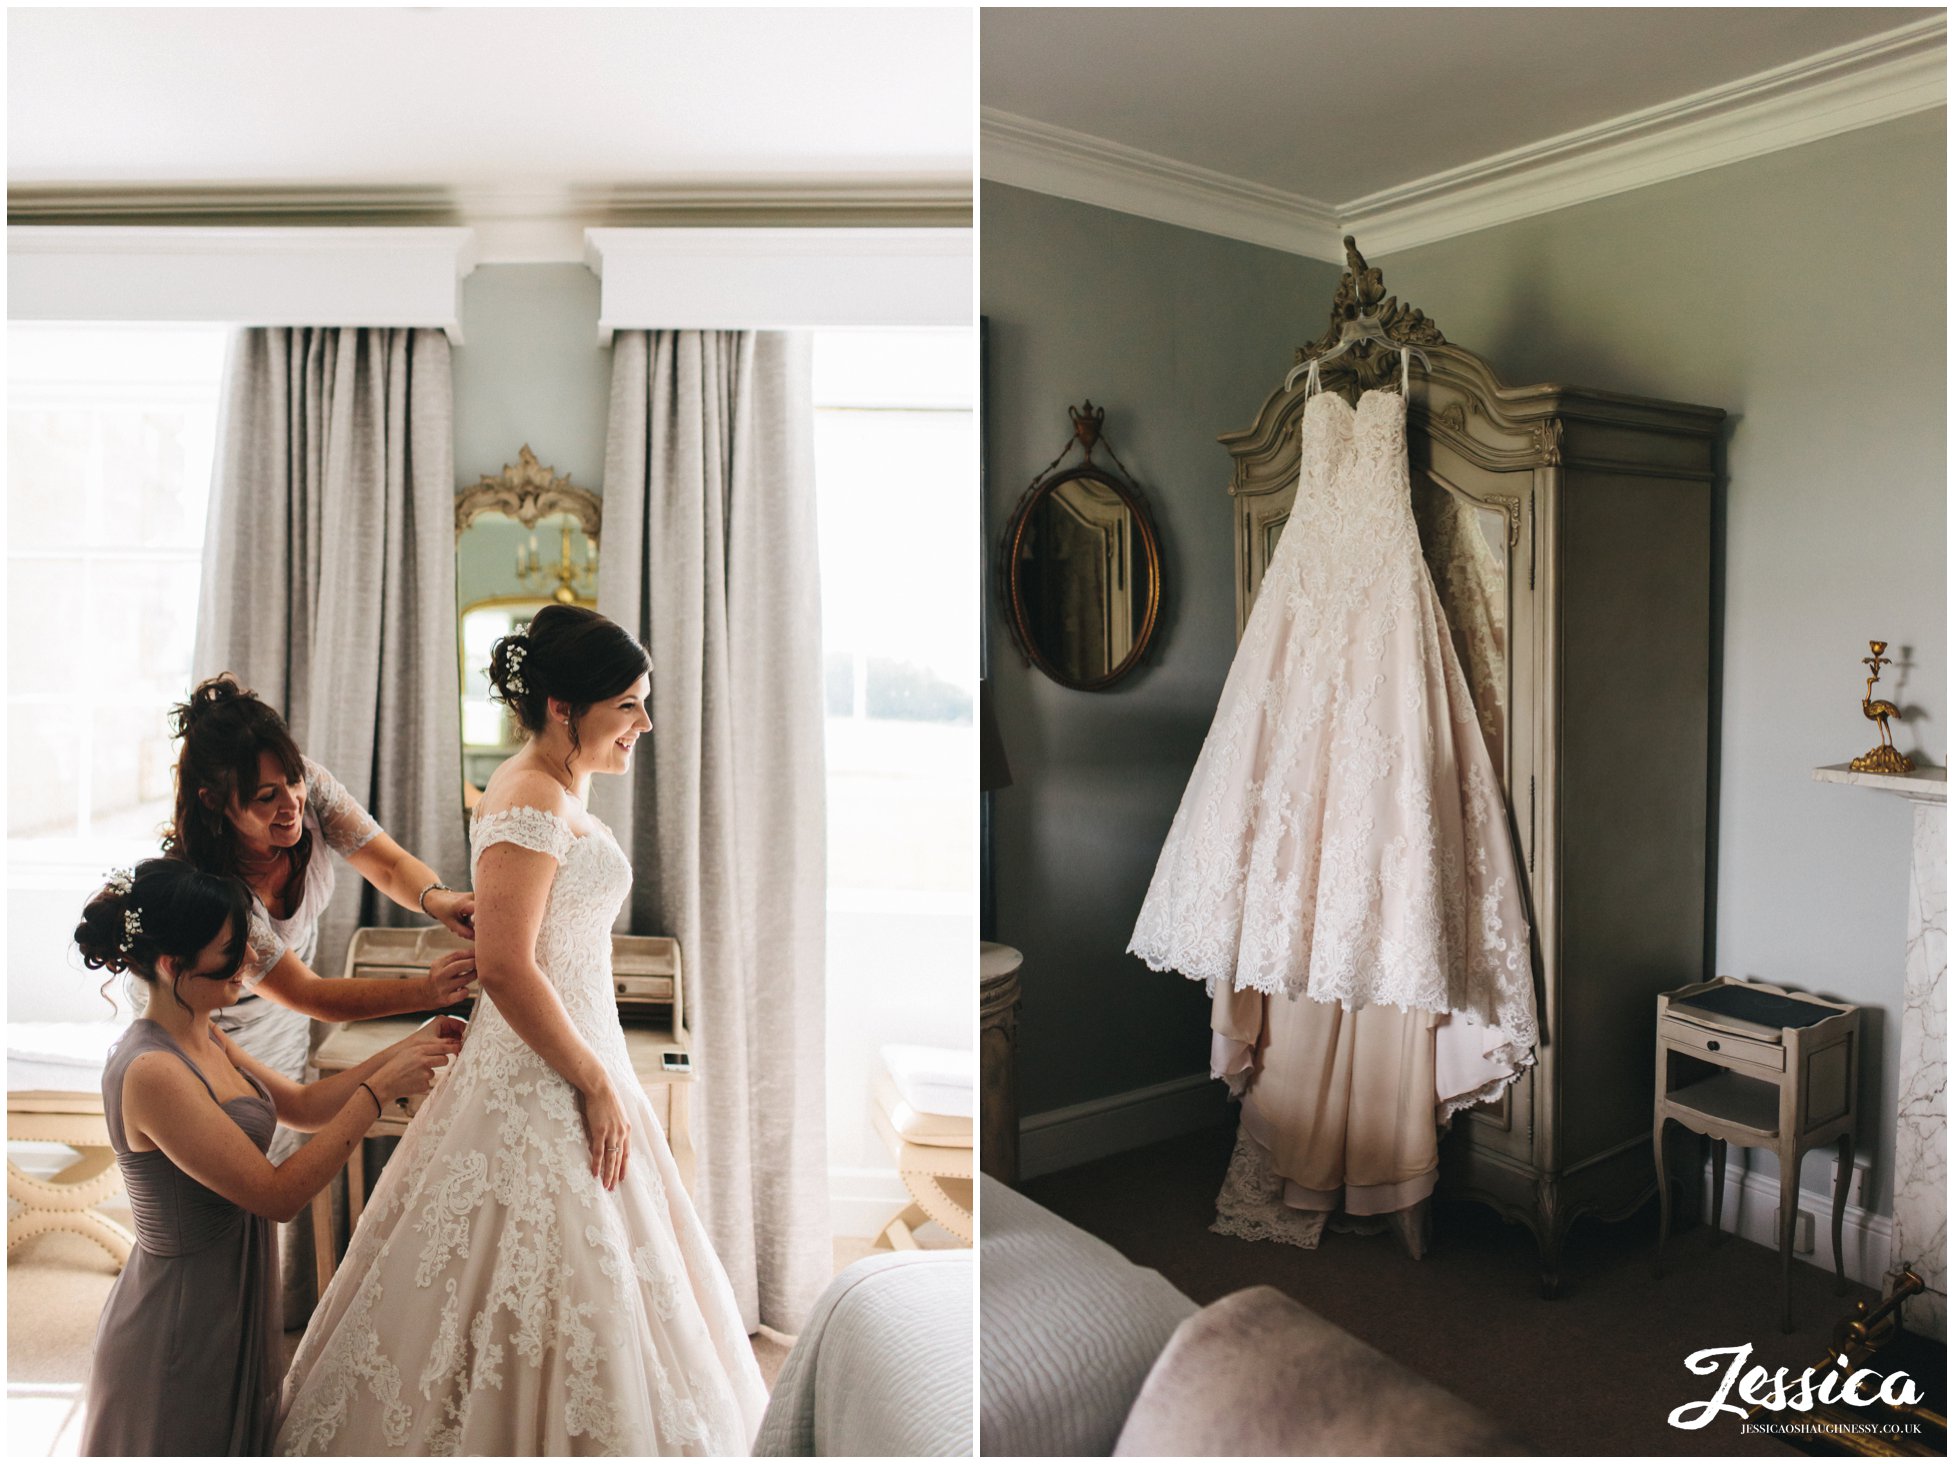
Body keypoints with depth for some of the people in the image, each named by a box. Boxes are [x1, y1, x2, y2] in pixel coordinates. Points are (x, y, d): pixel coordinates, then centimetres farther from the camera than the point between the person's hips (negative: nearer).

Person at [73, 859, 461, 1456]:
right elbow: (279, 1194, -26)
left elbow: (302, 1104, 9)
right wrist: (379, 1089, -25)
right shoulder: (151, 1072, -28)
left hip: (231, 1301, 9)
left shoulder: (203, 1039, 0)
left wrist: (405, 1049, -2)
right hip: (181, 1321, -8)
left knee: (244, 1440, 24)